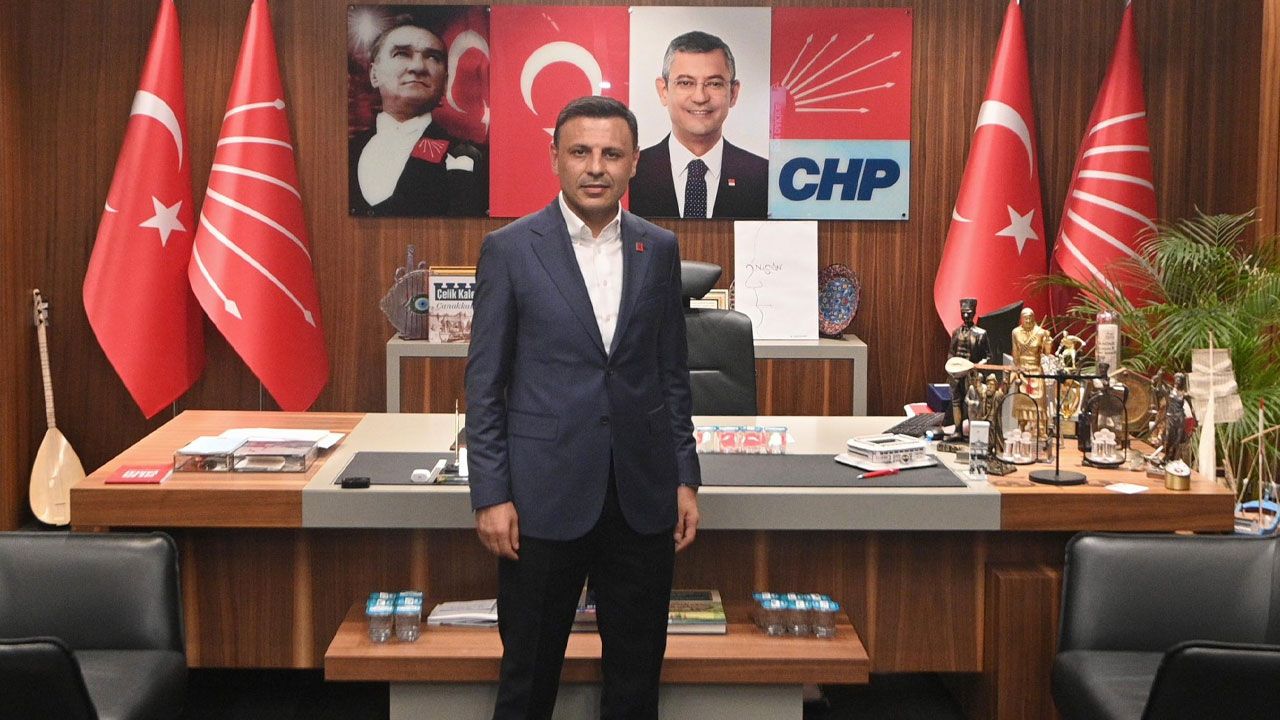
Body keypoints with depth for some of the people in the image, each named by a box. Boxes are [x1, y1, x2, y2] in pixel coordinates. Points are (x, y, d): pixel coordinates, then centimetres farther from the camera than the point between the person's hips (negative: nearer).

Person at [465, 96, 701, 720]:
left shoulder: (660, 250, 7)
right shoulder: (510, 249, -3)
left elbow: (672, 374, 11)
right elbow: (485, 383, -2)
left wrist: (685, 478, 7)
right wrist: (491, 495, -7)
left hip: (643, 494, 3)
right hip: (546, 493, -3)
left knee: (638, 669, 12)